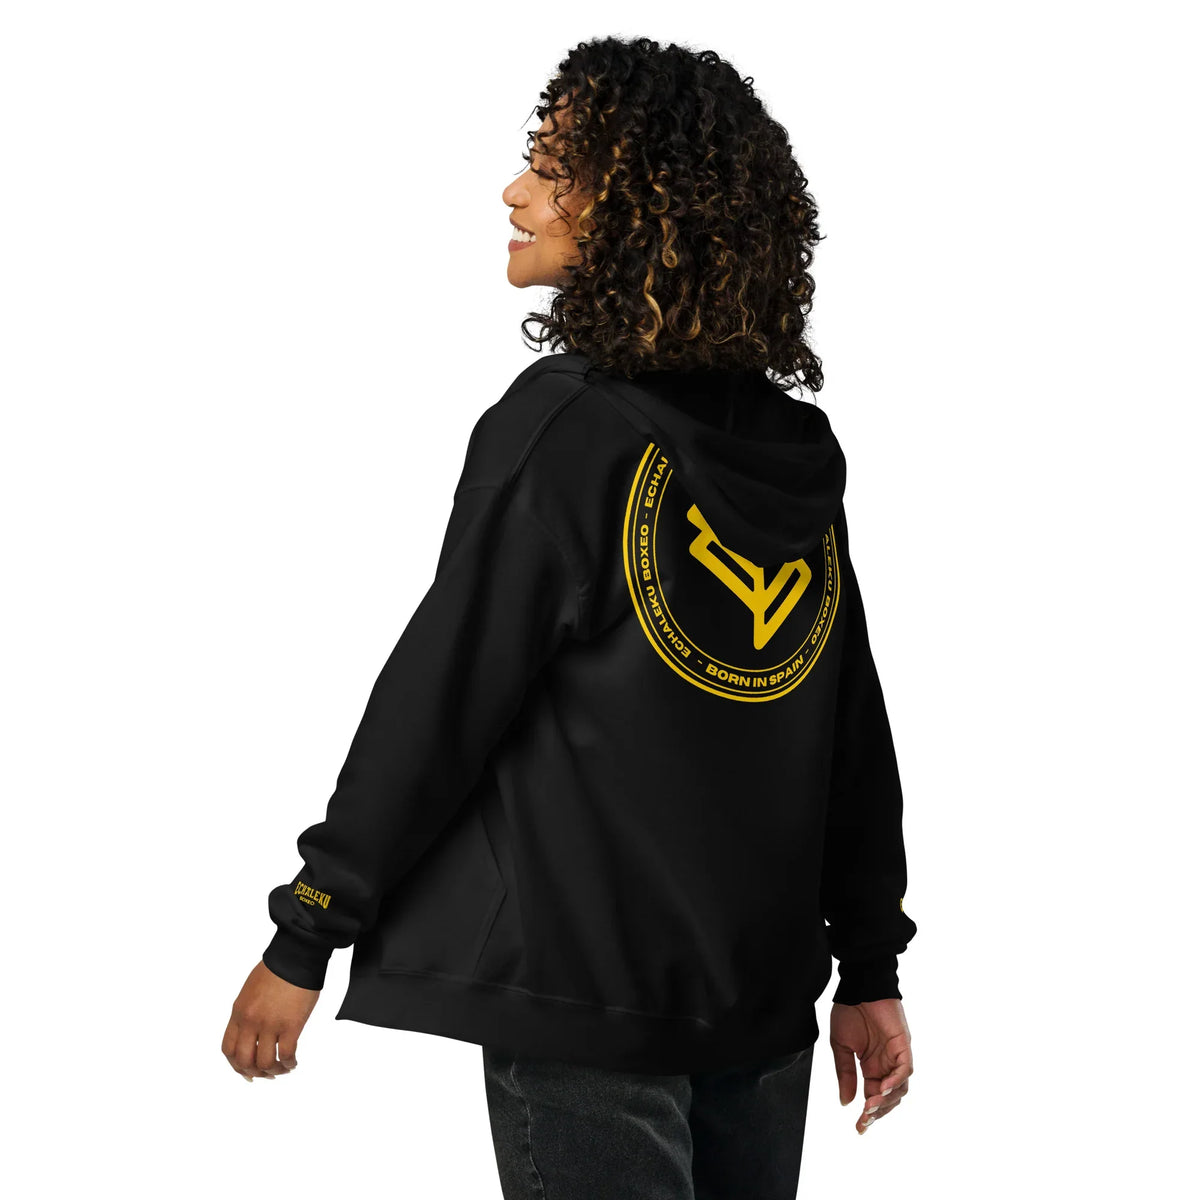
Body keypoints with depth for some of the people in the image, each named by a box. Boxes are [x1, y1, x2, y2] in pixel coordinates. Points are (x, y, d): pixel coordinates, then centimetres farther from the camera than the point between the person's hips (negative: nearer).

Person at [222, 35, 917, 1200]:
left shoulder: (564, 424, -14)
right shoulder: (801, 451, 4)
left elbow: (436, 702, -13)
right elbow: (854, 737, 7)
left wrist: (303, 939, -6)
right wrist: (870, 968, 14)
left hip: (587, 1007, -6)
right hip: (764, 1008, 6)